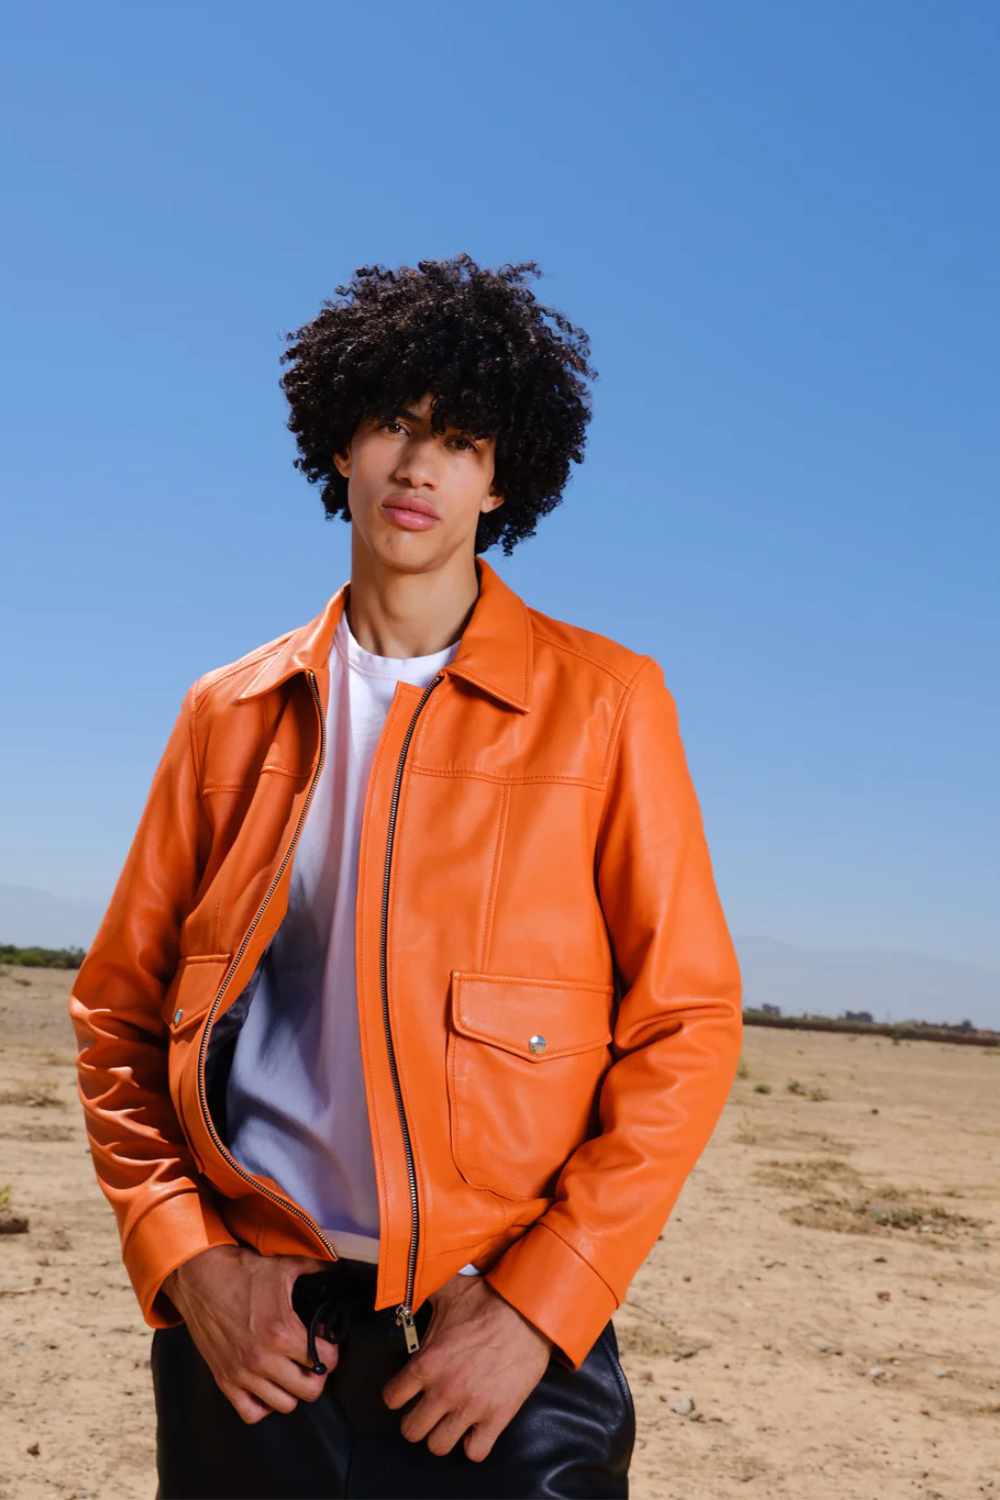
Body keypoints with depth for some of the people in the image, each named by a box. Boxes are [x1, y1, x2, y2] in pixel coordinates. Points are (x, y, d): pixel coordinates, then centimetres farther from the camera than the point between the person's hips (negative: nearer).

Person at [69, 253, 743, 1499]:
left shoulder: (603, 703, -2)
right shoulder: (231, 715, 6)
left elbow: (687, 1026, -4)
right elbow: (119, 1009, 8)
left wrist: (538, 1305, -11)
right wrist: (184, 1259, -5)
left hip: (502, 1348, -2)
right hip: (248, 1341, 3)